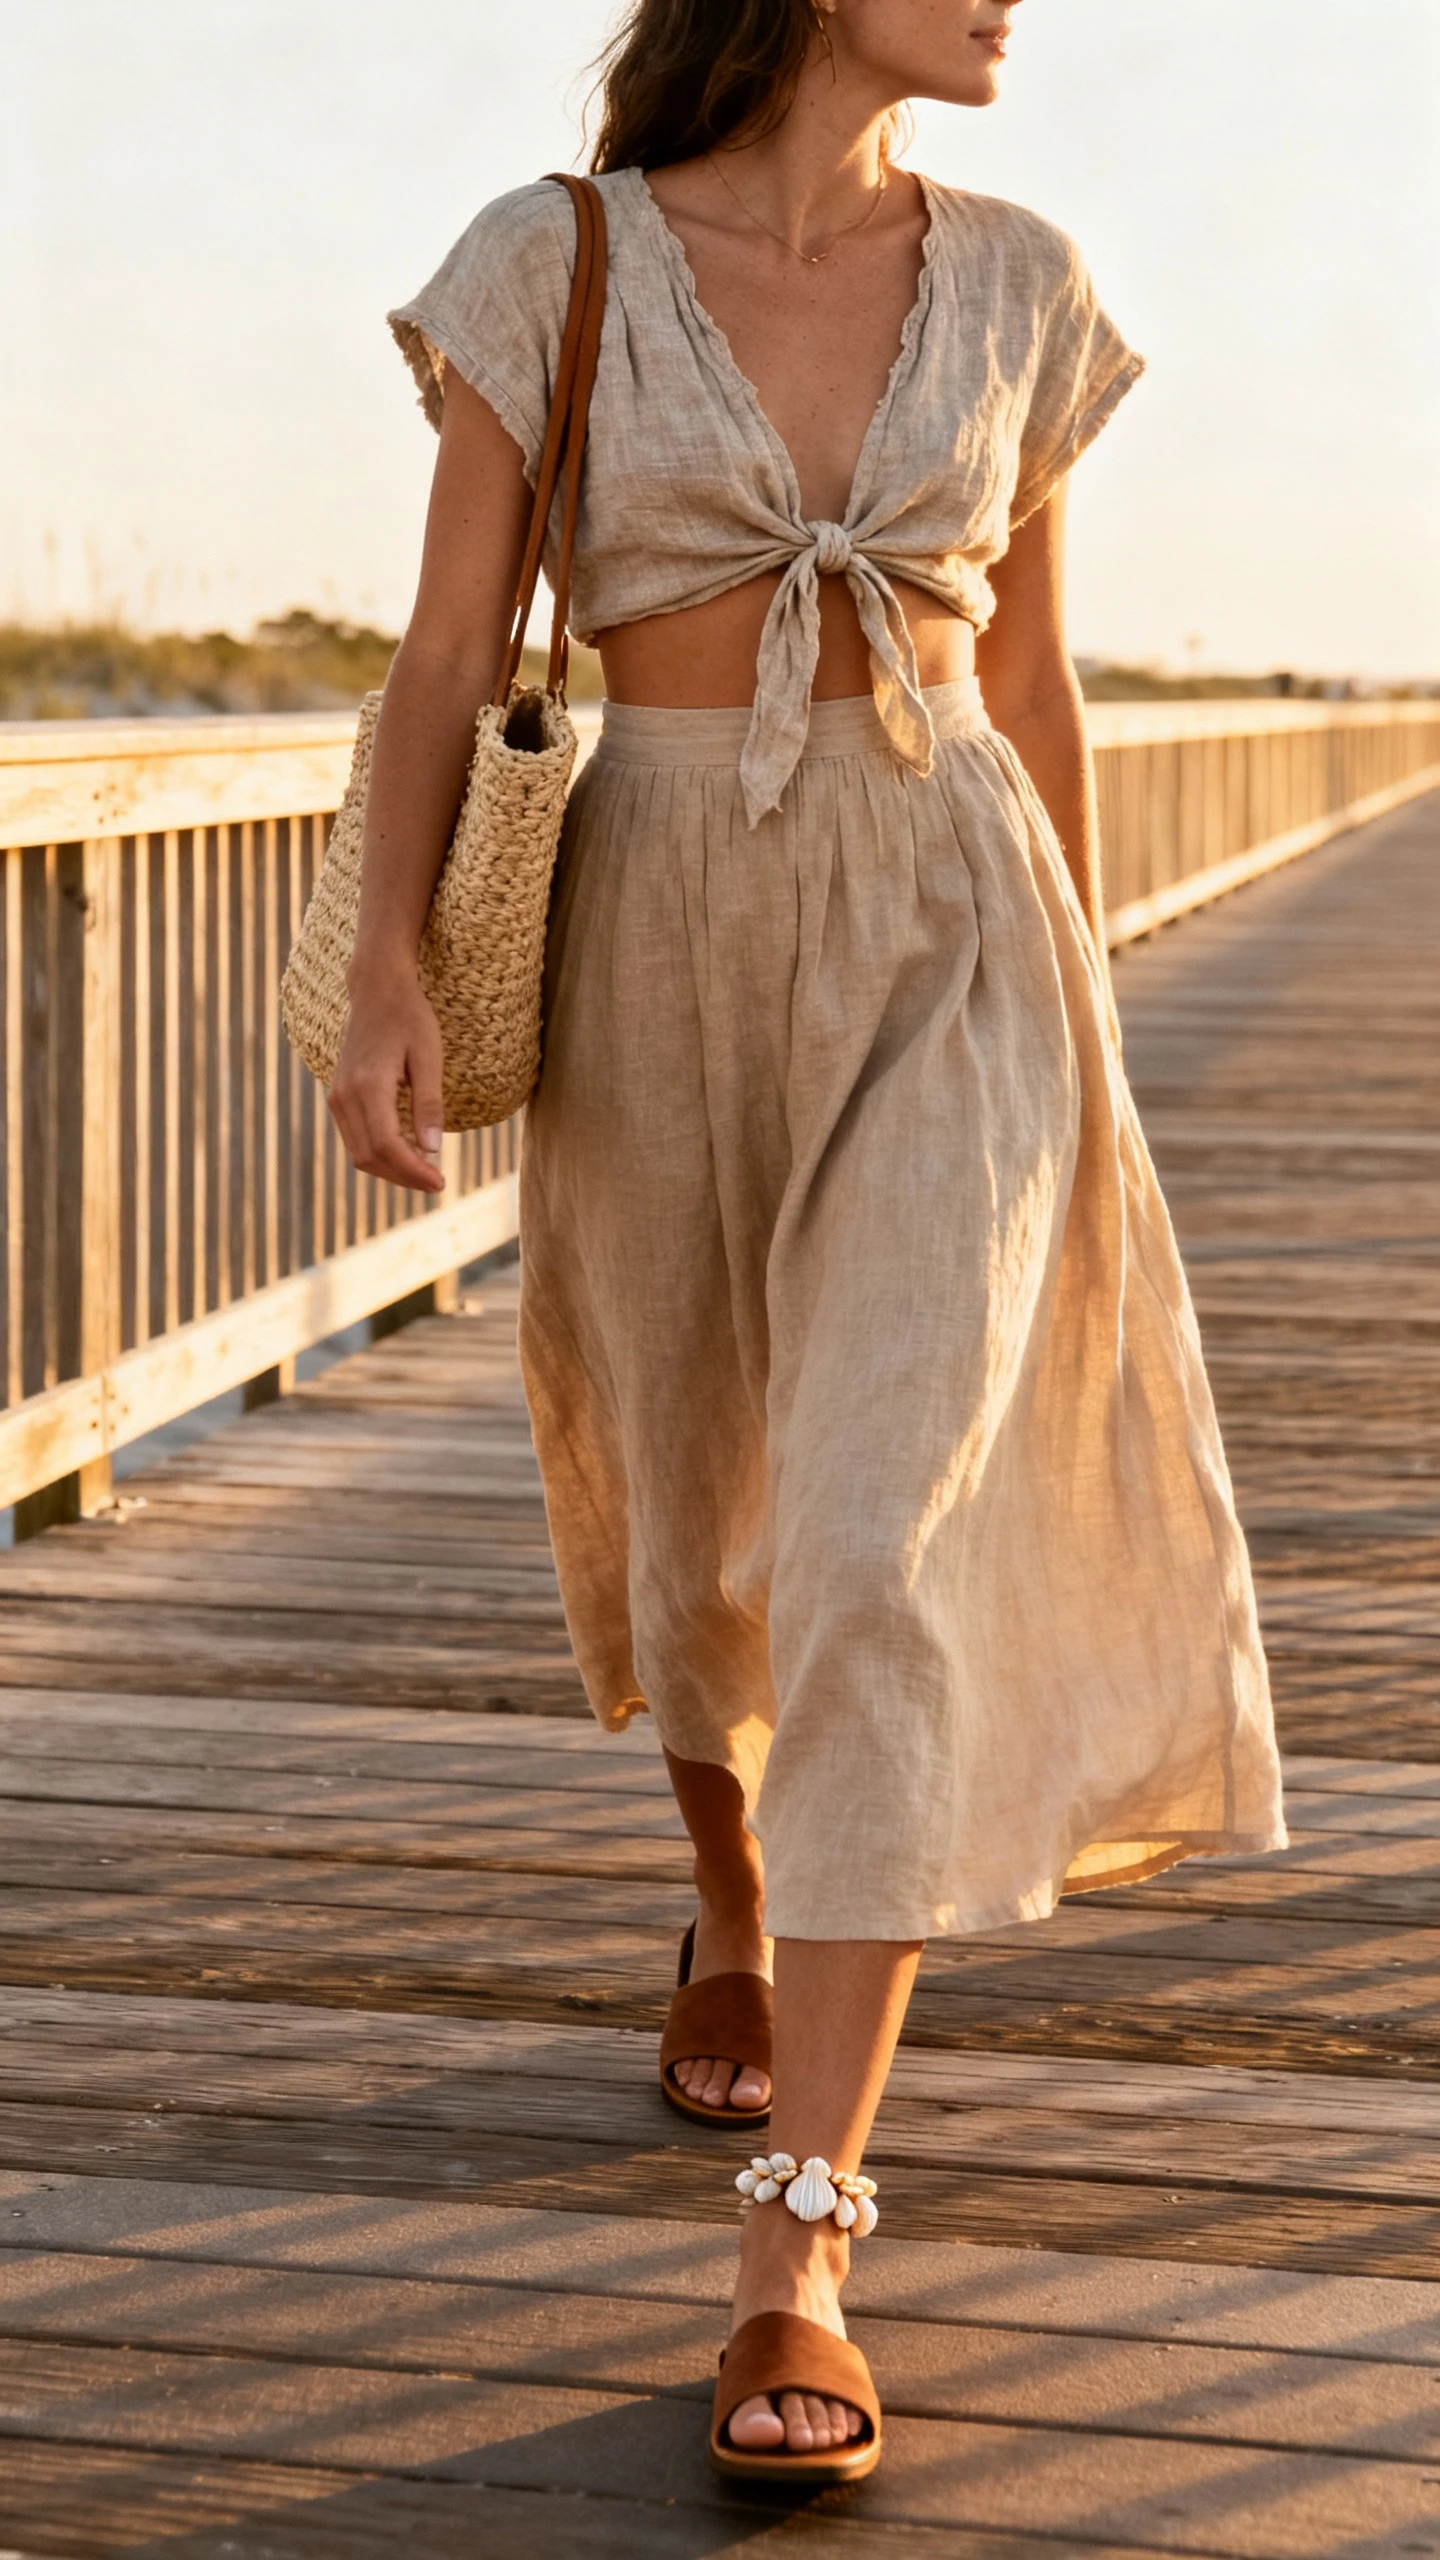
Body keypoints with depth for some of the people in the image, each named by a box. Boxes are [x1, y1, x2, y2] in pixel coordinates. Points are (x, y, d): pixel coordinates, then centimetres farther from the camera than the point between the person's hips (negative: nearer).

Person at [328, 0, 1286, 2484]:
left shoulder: (1014, 284, 5)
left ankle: (797, 2260, -17)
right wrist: (386, 974, -19)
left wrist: (1086, 1024, 15)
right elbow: (447, 656, -4)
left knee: (879, 1558, -17)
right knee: (686, 1527, 17)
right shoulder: (550, 263, -2)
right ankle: (737, 1899, 50)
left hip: (948, 961, 0)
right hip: (661, 950, 0)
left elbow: (1031, 678, 12)